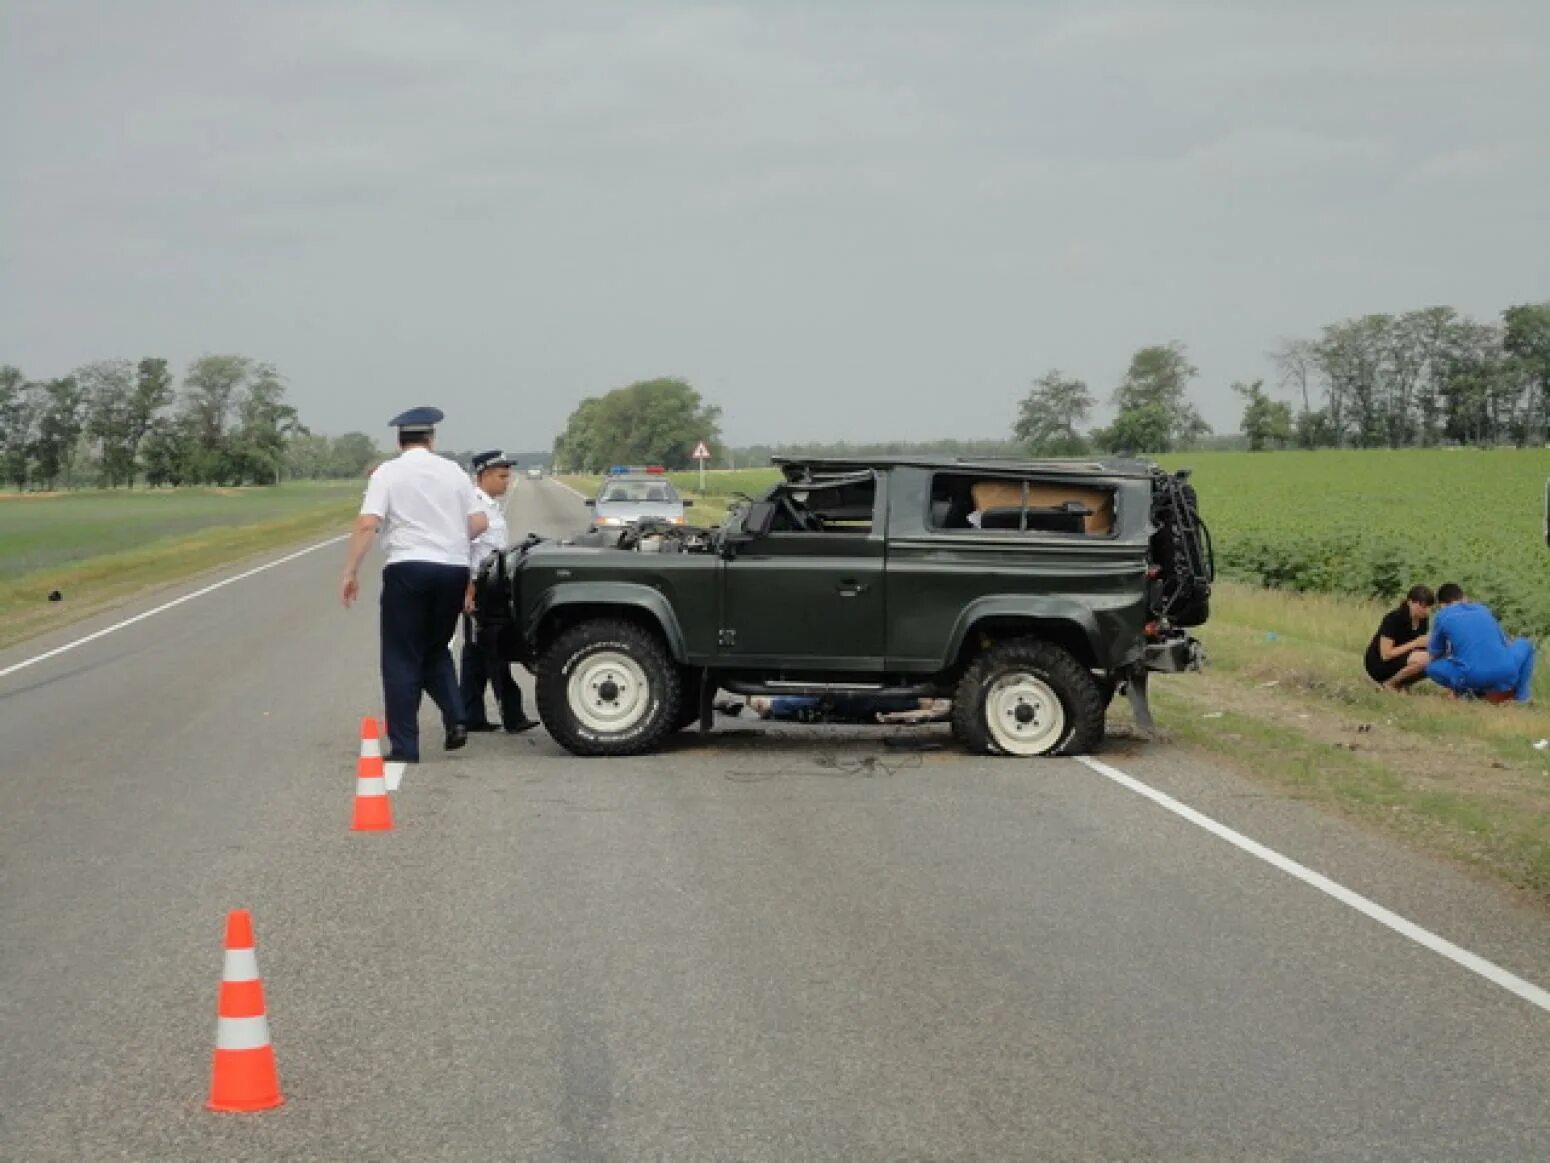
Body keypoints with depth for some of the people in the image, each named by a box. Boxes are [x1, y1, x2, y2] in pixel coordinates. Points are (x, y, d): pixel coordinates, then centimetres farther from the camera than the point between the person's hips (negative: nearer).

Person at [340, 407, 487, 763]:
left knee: (402, 658, 3)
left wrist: (350, 573, -7)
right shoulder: (453, 471, 9)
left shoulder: (388, 473, -1)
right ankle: (455, 718, 1)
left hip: (408, 567, -4)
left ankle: (404, 747, 0)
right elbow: (479, 522, 8)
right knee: (436, 649, 21)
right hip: (454, 569, 4)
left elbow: (367, 524, -11)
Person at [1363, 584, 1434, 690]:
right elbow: (1386, 654, -25)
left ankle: (1403, 684, 3)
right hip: (1378, 664, -7)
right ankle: (1389, 684, -9)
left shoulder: (1423, 619, -2)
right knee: (1421, 659, -31)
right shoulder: (1393, 618, -22)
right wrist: (1414, 643, -26)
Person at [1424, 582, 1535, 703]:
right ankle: (1519, 695, 18)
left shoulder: (1442, 616, 15)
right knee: (1525, 644, 33)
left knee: (1431, 667, 22)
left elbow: (1435, 653, 24)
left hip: (1474, 678, -2)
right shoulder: (1483, 609, 23)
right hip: (1507, 673, 2)